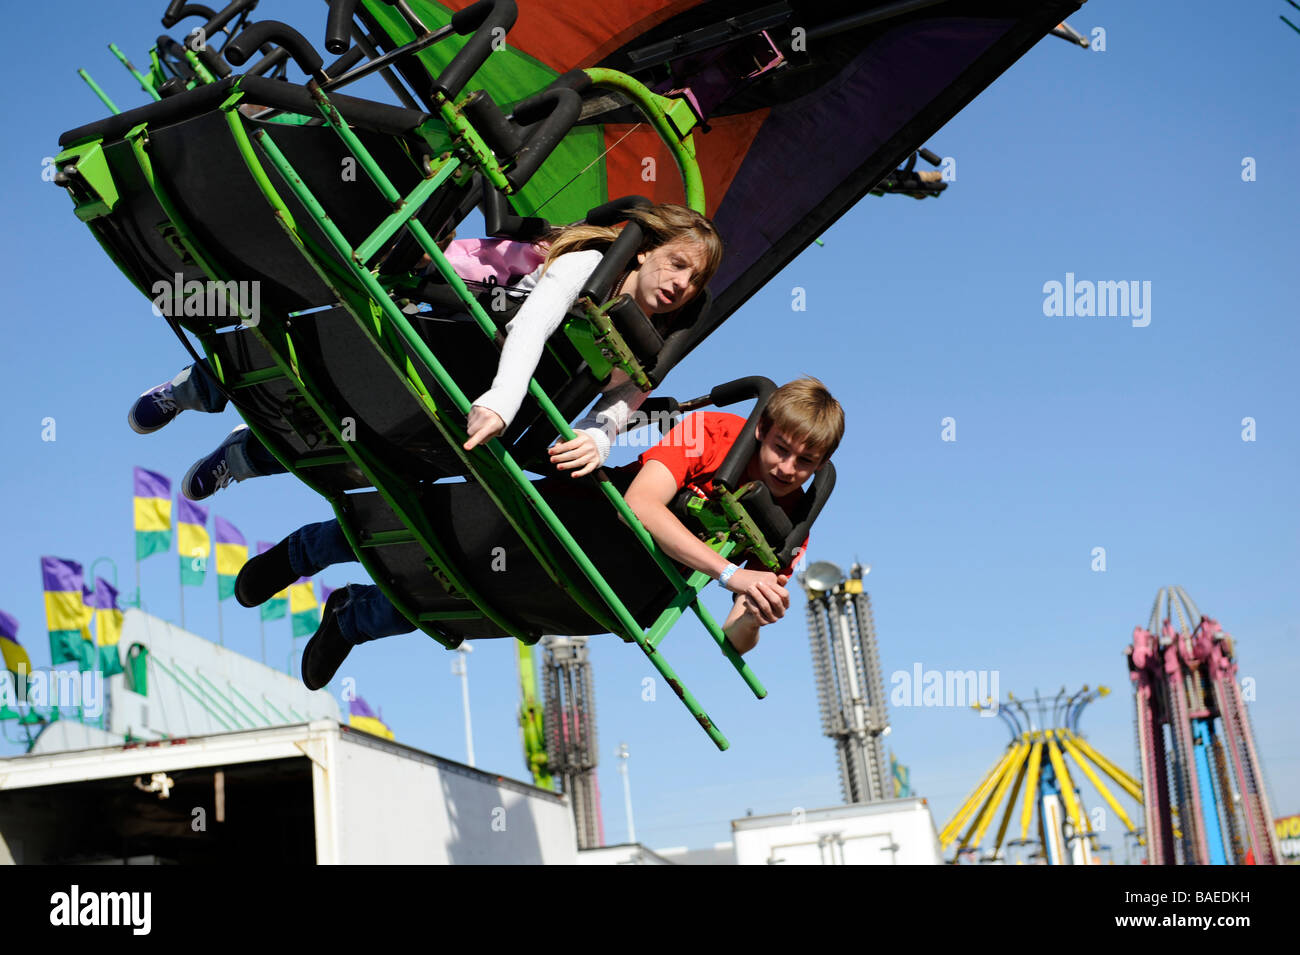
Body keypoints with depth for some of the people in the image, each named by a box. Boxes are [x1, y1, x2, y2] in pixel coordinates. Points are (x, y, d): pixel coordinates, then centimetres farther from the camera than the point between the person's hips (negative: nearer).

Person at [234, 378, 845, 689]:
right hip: (585, 516, -3)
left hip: (629, 590, 4)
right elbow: (640, 503, -39)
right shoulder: (710, 431, -25)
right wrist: (729, 571, -47)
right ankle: (301, 551, 30)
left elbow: (736, 642, -12)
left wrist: (752, 617, -37)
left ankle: (353, 617, 33)